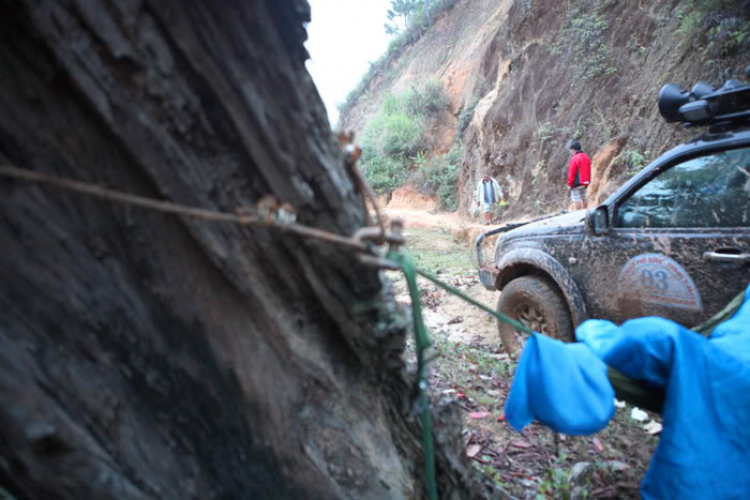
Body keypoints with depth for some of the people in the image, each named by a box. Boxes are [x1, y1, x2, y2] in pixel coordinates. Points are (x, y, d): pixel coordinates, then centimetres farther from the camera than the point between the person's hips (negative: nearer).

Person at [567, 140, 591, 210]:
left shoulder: (574, 158, -16)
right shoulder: (586, 157, 8)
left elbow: (571, 172, -15)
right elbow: (589, 170, 13)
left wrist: (570, 184, -8)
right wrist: (587, 181, 19)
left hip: (576, 183, -8)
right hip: (585, 183, 8)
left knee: (577, 200, -4)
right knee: (584, 198, 16)